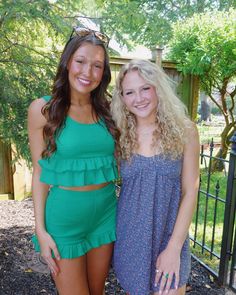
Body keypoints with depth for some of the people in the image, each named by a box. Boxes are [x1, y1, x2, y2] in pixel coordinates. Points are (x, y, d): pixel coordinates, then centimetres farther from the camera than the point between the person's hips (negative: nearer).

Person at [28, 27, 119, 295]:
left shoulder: (106, 110, 2)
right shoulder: (43, 109, -8)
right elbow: (40, 172, -6)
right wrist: (41, 229, -7)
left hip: (105, 212, 4)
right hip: (64, 215, -3)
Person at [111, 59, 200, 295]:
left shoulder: (184, 130, -8)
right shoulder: (121, 135, -4)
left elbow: (190, 192, -7)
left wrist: (174, 248, -10)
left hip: (170, 238, -1)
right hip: (129, 238, 2)